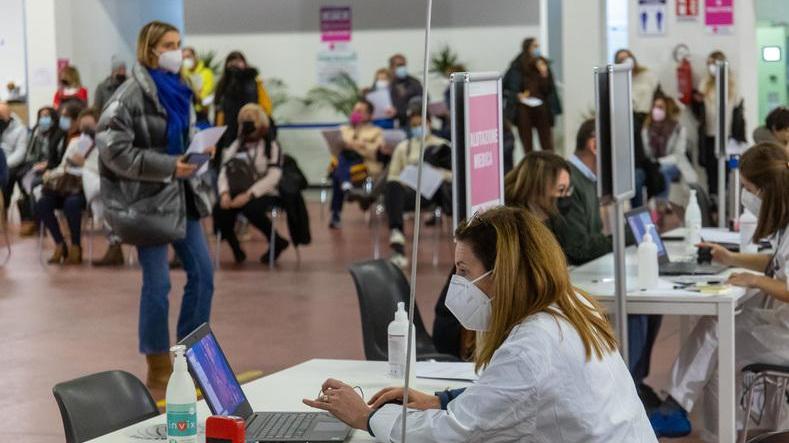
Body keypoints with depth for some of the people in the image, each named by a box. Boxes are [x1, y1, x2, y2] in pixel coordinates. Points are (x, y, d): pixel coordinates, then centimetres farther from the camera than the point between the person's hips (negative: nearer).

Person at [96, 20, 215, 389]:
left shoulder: (177, 91, 9)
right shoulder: (130, 95, -15)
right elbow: (113, 150, -20)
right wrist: (168, 166, -22)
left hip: (181, 194, 8)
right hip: (147, 199, -8)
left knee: (202, 273, 8)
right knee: (157, 283, -2)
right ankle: (159, 370, 11)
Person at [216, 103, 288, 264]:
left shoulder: (271, 147, 1)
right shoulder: (235, 146, 16)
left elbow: (272, 177, -12)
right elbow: (224, 171, 7)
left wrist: (248, 195, -24)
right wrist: (224, 193, -16)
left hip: (263, 194, -4)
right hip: (238, 193, 4)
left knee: (251, 209, -38)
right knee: (221, 209, -29)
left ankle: (276, 242, -12)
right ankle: (236, 249, -8)